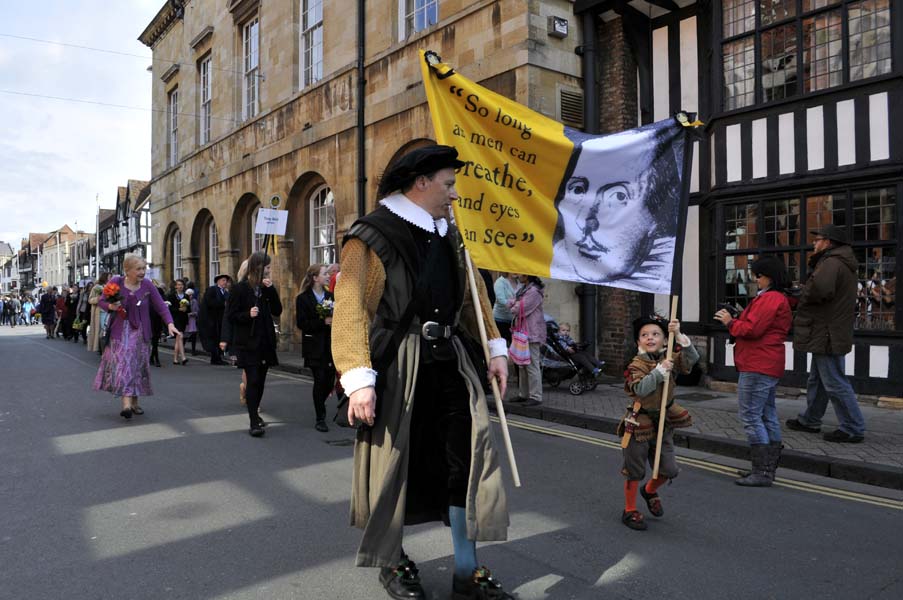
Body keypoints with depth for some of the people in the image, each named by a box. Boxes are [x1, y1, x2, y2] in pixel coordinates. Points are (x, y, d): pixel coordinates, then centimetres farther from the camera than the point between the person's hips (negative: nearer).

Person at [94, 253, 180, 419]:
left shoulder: (147, 285, -4)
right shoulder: (116, 282, -6)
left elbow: (160, 306, -7)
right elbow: (101, 301, 5)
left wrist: (170, 324, -20)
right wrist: (111, 306, -18)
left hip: (140, 331, 2)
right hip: (120, 331, -1)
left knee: (137, 367, 8)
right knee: (123, 366, -10)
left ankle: (135, 402, 21)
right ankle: (126, 404, -16)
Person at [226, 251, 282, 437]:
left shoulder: (266, 288, 10)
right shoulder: (240, 288, -5)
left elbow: (277, 311, 2)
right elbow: (231, 315, -5)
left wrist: (271, 290, -7)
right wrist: (247, 314, -22)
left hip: (265, 341, 6)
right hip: (248, 343, -5)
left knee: (260, 381, 12)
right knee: (253, 380, -10)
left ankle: (254, 413, 29)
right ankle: (254, 422, -8)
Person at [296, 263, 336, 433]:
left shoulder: (330, 296, 10)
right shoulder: (303, 298, -4)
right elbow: (301, 323, -11)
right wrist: (323, 322, -17)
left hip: (331, 344, 4)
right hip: (314, 346, -4)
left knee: (330, 379, 3)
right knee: (320, 379, -4)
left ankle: (319, 405, 32)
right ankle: (320, 419, 8)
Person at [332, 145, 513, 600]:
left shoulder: (447, 235, 14)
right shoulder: (373, 237, -8)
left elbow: (472, 294, 21)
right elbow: (350, 308, -16)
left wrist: (495, 348, 13)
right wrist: (359, 379, -24)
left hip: (448, 363, 6)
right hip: (397, 369, -6)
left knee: (465, 461, 7)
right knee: (395, 465, 7)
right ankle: (392, 562, 32)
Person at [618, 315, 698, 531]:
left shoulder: (670, 358, 0)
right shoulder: (636, 365, -13)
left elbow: (692, 358, -16)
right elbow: (640, 388, -28)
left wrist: (679, 336, -26)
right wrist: (660, 370, -30)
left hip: (664, 422, 5)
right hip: (640, 423, -4)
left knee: (669, 470, 9)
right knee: (635, 470, 5)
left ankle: (650, 490, 41)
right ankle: (629, 511, 22)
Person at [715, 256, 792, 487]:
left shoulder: (769, 299, -16)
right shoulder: (779, 298, 20)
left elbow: (752, 329, -21)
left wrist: (730, 322, -6)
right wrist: (734, 321, 7)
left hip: (757, 368, -12)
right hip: (768, 366, 12)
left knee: (751, 417, -8)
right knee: (768, 417, 14)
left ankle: (762, 472, -5)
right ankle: (768, 469, 22)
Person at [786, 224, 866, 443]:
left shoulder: (832, 263, -18)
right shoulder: (842, 264, 18)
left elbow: (819, 289, -35)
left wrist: (803, 296, -14)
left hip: (826, 335, -11)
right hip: (828, 333, 11)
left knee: (835, 383, -4)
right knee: (817, 380, 19)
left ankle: (853, 429, 3)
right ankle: (810, 420, 30)